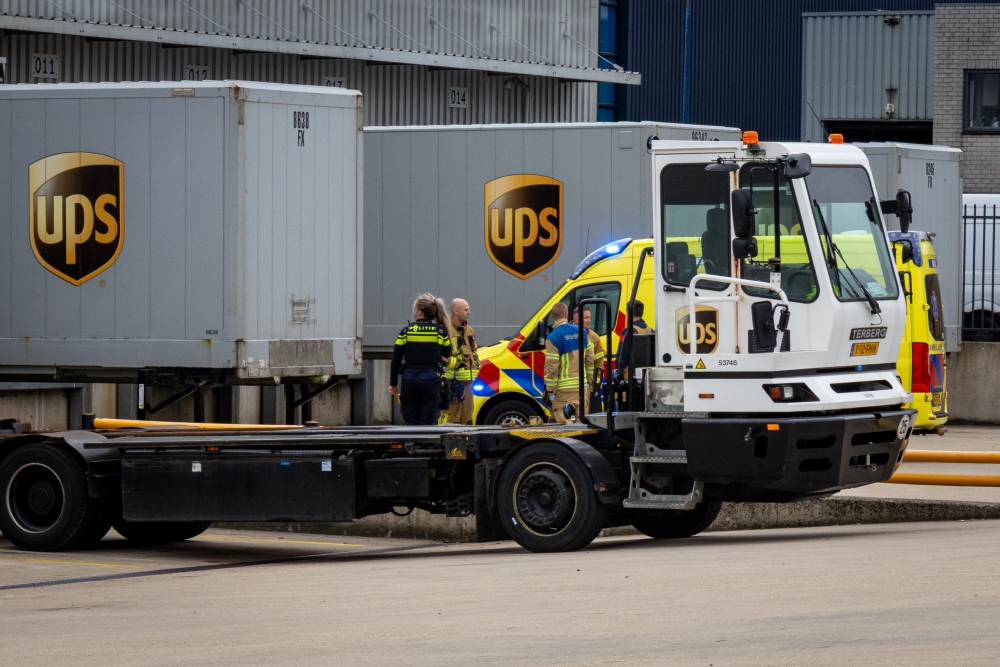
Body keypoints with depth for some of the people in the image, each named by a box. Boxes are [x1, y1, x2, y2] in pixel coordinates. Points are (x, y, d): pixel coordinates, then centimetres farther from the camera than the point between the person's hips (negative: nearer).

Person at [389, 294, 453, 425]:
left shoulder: (406, 331, 1)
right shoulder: (441, 331, 2)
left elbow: (395, 360, 2)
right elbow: (447, 355, 17)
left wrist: (393, 383, 10)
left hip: (409, 379, 0)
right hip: (431, 379, 0)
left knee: (411, 423, 9)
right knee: (427, 423, 1)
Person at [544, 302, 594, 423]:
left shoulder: (553, 338, -14)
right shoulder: (581, 332, 4)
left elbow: (551, 367, -15)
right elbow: (590, 358, 11)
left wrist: (550, 391, -8)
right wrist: (589, 380, 21)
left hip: (564, 390, -6)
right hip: (582, 386, 6)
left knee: (564, 423, -5)